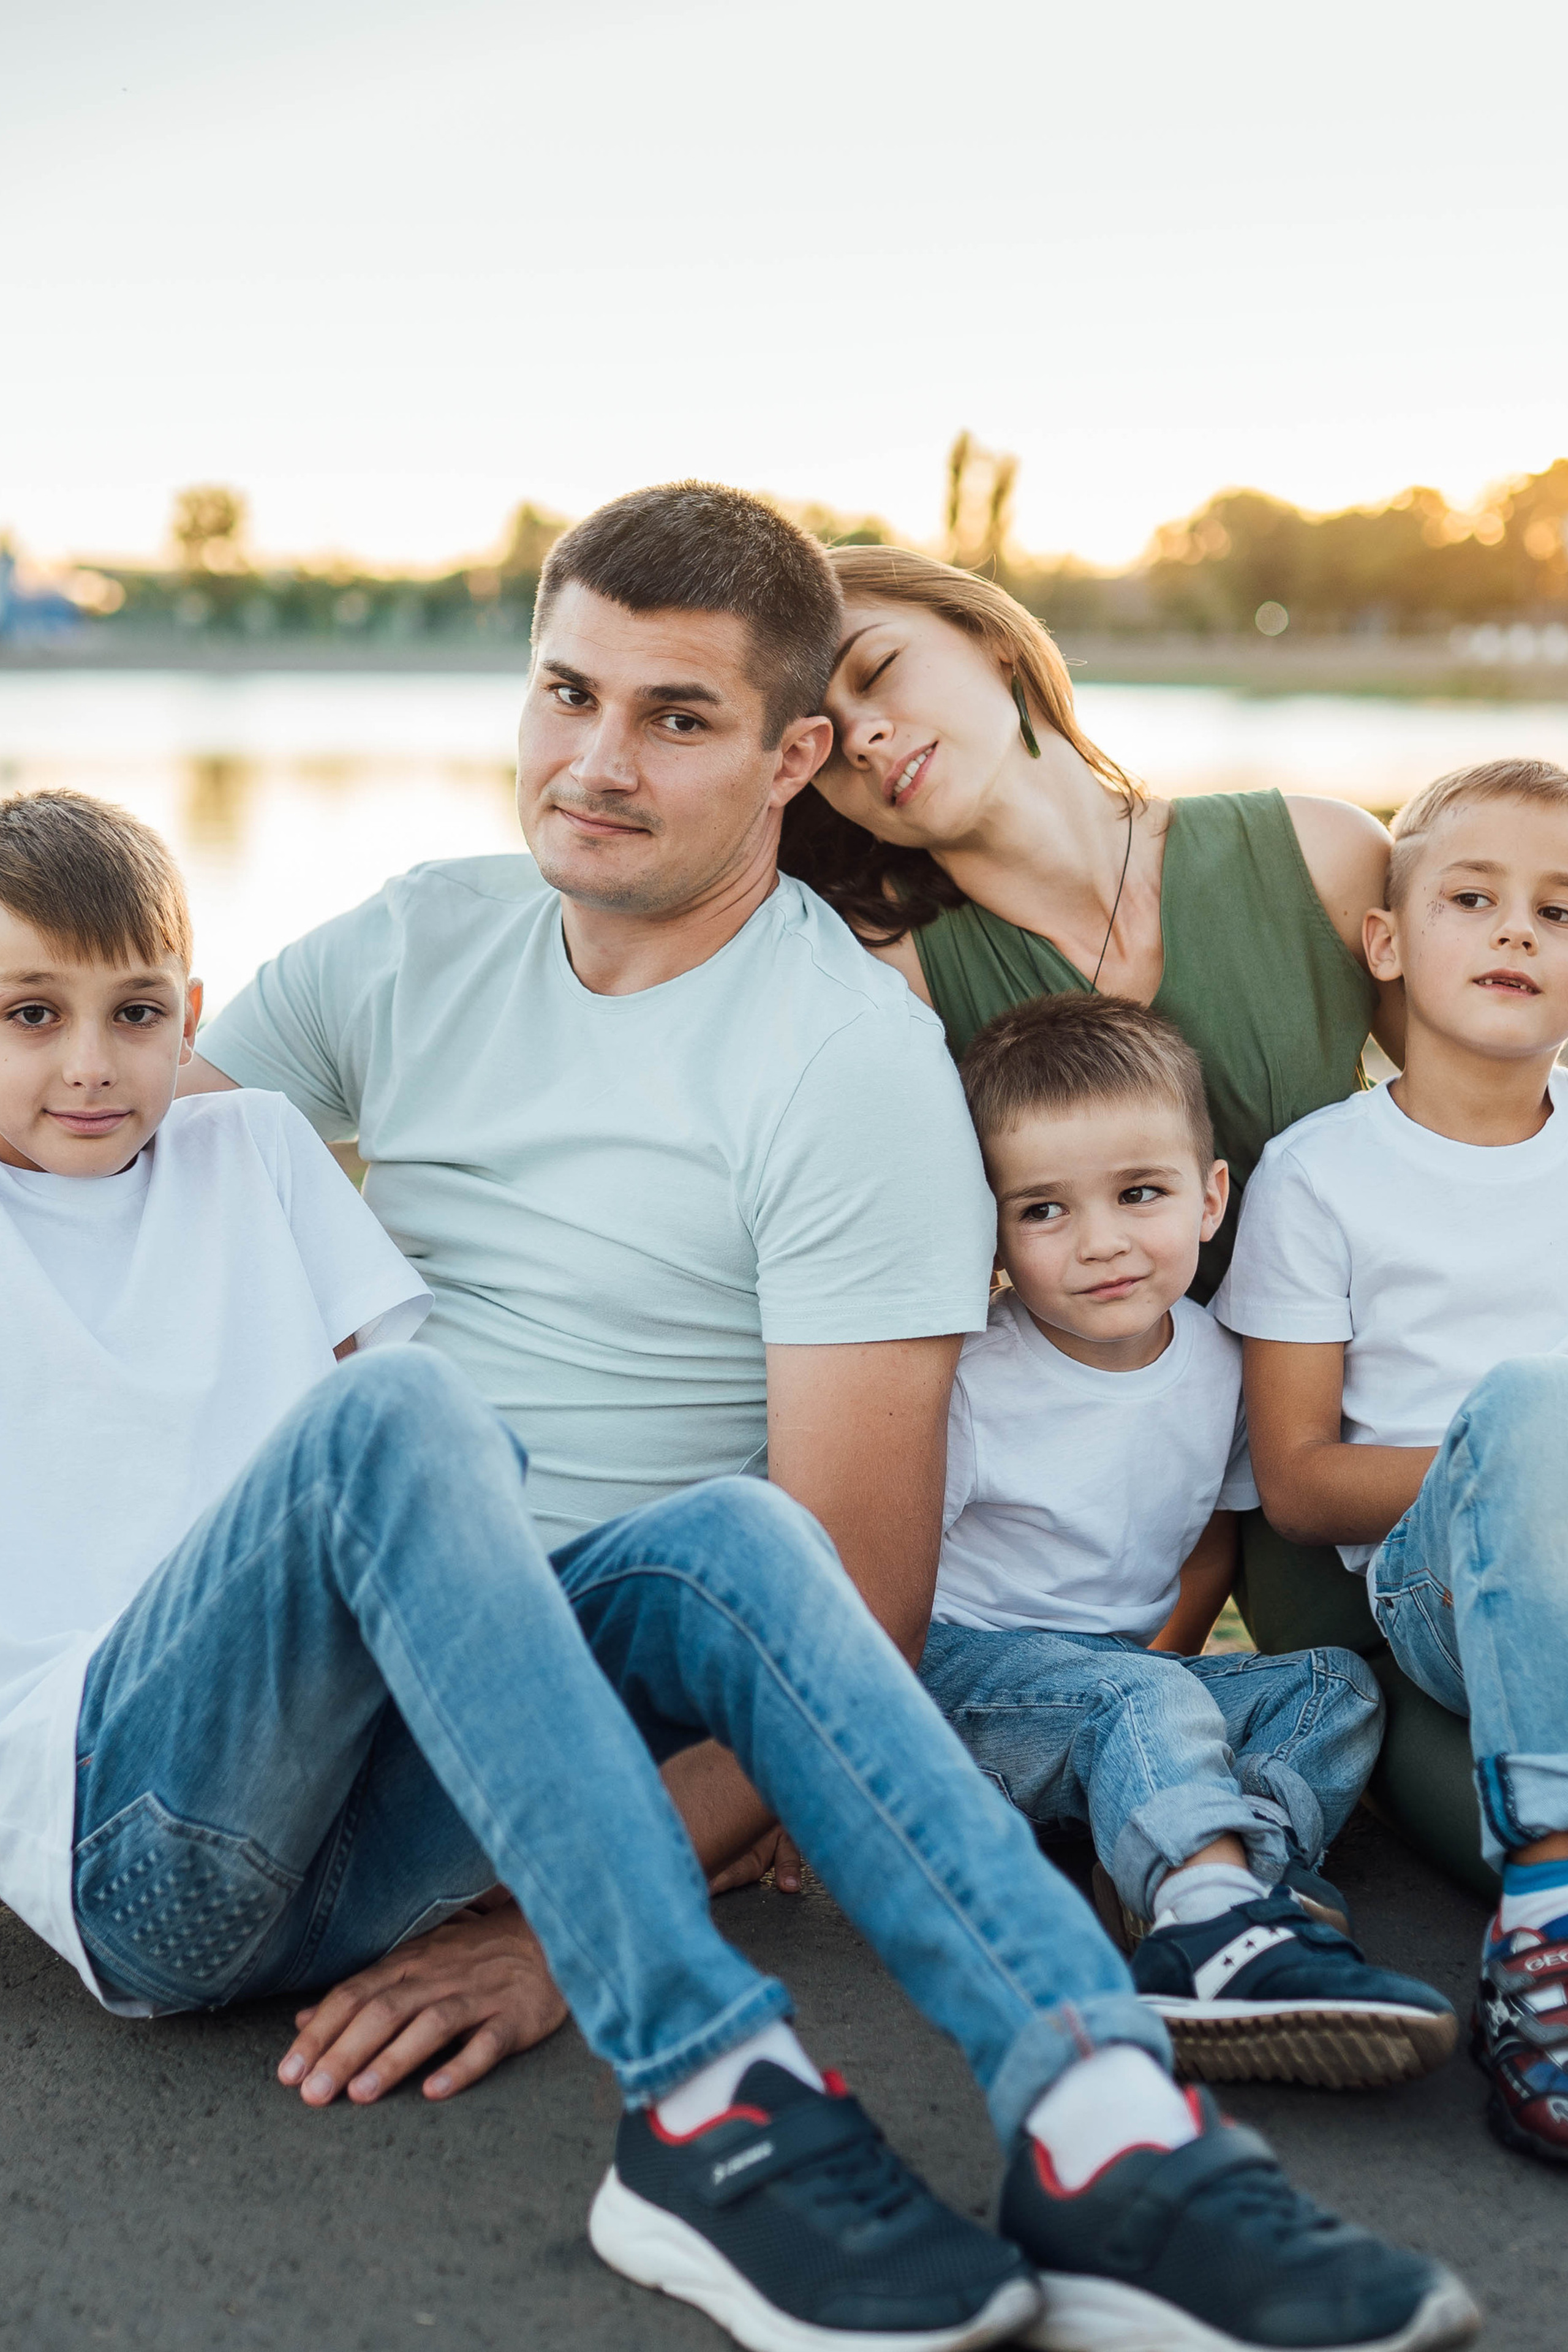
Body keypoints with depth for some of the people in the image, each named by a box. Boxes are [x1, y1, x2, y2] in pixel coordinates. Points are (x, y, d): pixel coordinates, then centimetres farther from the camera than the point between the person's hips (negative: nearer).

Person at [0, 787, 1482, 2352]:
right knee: (388, 1410, -31)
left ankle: (1094, 2114, -41)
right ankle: (708, 2102, -39)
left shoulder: (250, 1148, 24)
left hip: (362, 1841, 4)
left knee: (724, 1538, -24)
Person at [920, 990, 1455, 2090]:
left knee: (1339, 1684, -10)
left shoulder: (1216, 1363, 1)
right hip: (969, 1670, -6)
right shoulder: (975, 1382, -15)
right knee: (1142, 1703, -33)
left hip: (1137, 1670, 6)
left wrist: (1170, 1655, -2)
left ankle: (1248, 1893, -33)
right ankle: (1226, 1934, -54)